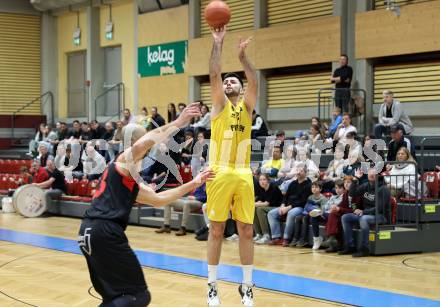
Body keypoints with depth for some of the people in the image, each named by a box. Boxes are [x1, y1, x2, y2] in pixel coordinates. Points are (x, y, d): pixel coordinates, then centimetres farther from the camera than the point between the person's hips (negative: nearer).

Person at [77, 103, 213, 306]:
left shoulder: (132, 182, 26)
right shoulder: (124, 159, 0)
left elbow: (158, 199, 31)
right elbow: (148, 140, -22)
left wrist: (192, 184, 31)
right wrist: (178, 123, -17)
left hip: (89, 232, 10)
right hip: (104, 232, -10)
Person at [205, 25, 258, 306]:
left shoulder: (247, 106, 12)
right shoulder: (220, 105, 7)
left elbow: (254, 82, -6)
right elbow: (214, 75, -6)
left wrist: (243, 56, -17)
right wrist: (218, 43, -10)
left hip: (243, 175, 2)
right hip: (220, 174, -2)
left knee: (247, 231, 4)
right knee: (216, 231, 3)